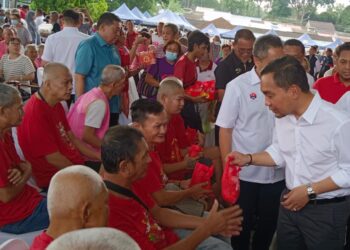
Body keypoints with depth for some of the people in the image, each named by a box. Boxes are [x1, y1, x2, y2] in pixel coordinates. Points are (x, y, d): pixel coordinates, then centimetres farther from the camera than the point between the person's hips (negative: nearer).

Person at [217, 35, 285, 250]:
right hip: (245, 172, -2)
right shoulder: (238, 86, -9)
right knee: (242, 225, 15)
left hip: (278, 173, 3)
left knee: (269, 224, 18)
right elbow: (225, 129, -6)